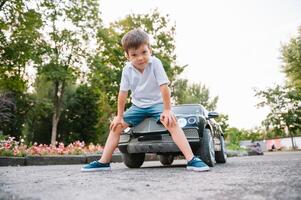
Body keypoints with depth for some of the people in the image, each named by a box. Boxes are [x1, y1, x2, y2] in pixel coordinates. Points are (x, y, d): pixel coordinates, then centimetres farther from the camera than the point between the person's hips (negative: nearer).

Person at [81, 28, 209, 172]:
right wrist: (119, 116, -4)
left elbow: (164, 87, -22)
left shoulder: (155, 63, -21)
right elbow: (123, 93, -8)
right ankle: (103, 162, 6)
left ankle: (191, 160, -30)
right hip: (138, 106, 4)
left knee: (172, 123, -30)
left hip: (157, 103, -3)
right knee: (116, 126, -3)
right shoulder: (127, 69, -12)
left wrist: (167, 110, -23)